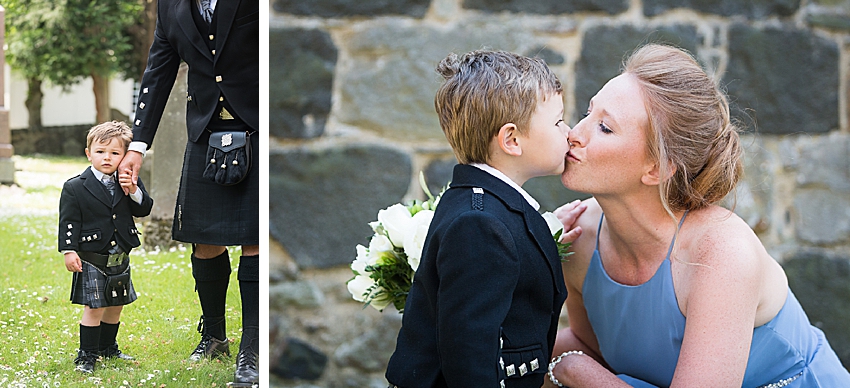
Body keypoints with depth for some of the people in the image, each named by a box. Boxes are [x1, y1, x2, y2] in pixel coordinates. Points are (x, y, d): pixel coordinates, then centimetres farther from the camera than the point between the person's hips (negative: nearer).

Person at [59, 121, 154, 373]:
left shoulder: (130, 182, 5)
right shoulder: (75, 187, -7)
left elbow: (144, 210, 1)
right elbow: (68, 222, -7)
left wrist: (134, 192, -16)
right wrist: (69, 251, -13)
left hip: (120, 259, 5)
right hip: (91, 260, -5)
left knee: (116, 306, 15)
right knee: (94, 308, -6)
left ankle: (107, 347, 33)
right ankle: (86, 355, 6)